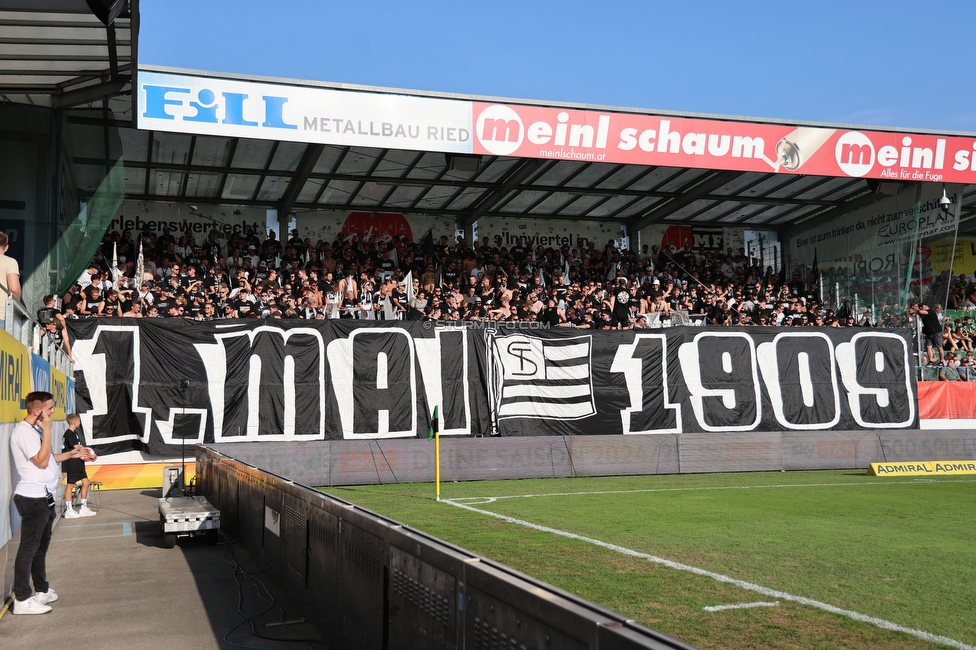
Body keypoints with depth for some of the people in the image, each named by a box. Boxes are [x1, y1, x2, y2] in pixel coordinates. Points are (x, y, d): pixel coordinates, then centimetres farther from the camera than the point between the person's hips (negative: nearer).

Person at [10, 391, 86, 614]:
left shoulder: (35, 429, 14)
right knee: (29, 547, -5)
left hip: (44, 496, 10)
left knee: (41, 546, 17)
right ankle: (22, 600, 0)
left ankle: (42, 591, 28)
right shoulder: (24, 431, -17)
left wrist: (70, 454, 15)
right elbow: (41, 461, -23)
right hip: (32, 498, -10)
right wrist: (47, 430, -21)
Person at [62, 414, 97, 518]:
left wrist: (87, 453, 1)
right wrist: (90, 456, -14)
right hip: (72, 464, -10)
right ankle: (68, 510, 3)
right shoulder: (69, 434, -14)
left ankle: (83, 508, 15)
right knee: (70, 485, -3)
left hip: (78, 464, 10)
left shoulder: (74, 433, 15)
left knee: (86, 482, 9)